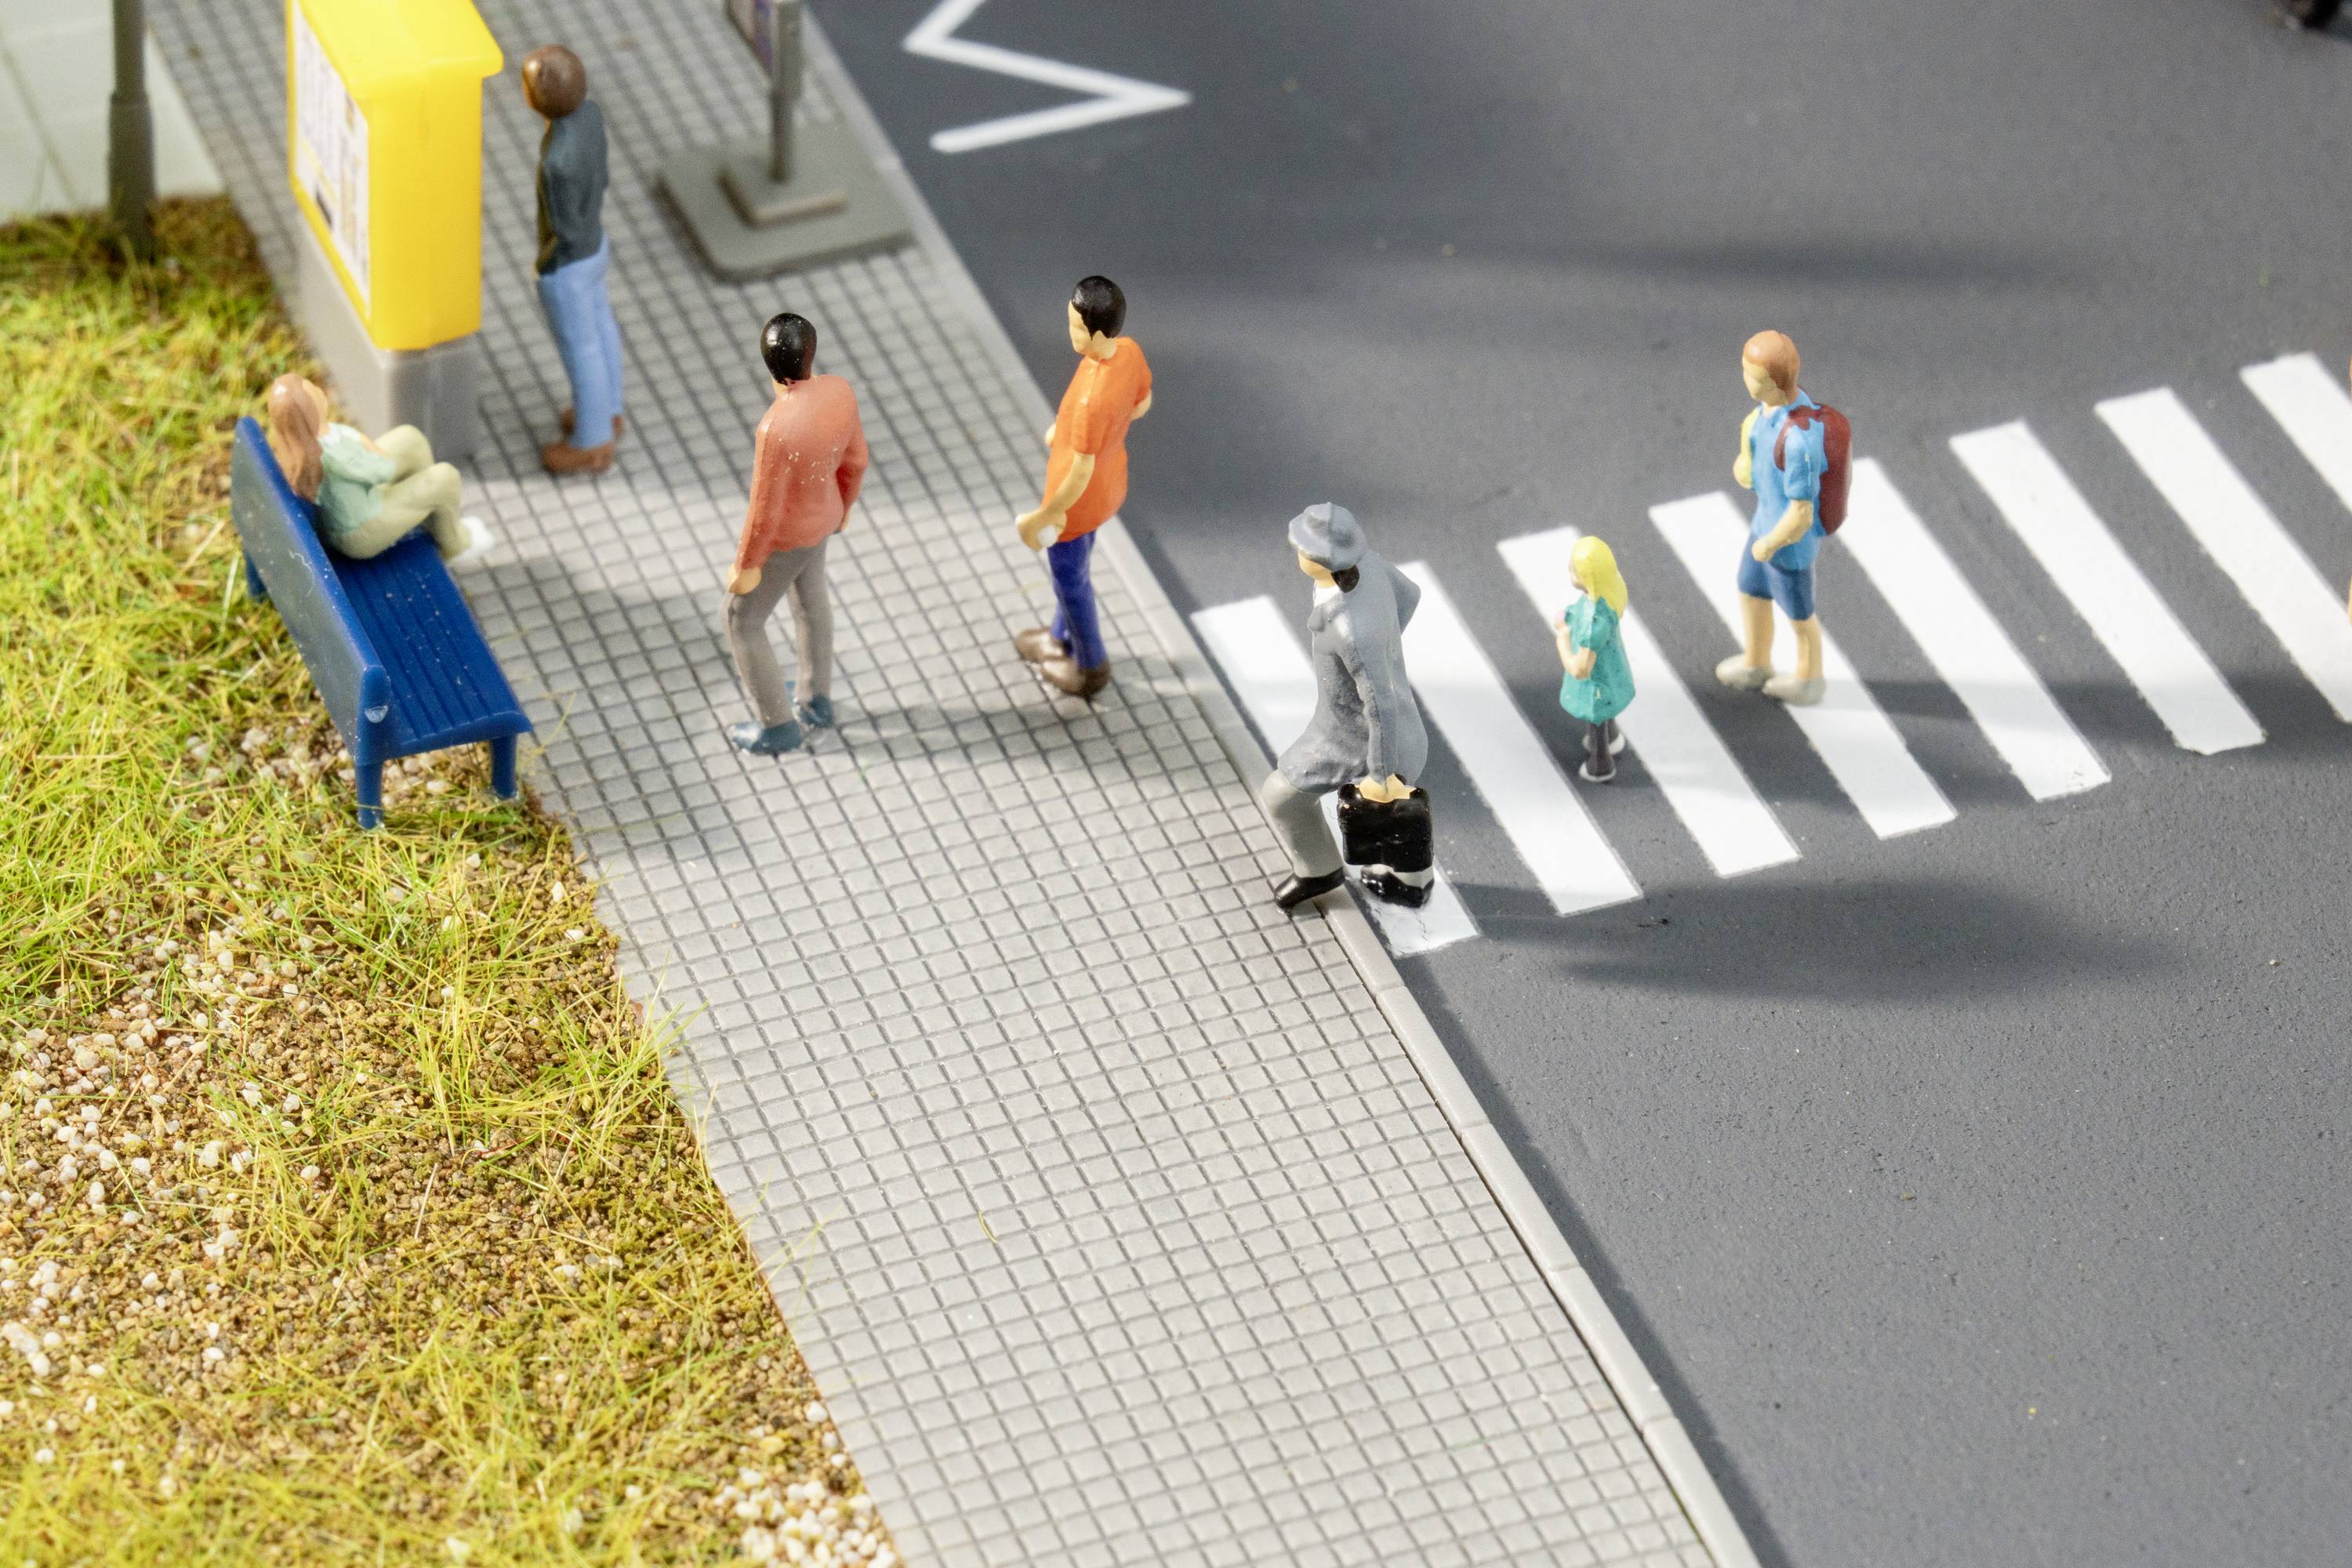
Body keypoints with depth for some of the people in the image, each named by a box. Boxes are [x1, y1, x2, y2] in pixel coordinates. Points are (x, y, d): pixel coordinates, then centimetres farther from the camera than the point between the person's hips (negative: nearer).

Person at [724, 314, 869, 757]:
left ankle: (778, 724, 37)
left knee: (743, 622, 19)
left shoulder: (777, 430, -43)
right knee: (808, 593, 33)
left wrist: (747, 564, -13)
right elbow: (854, 457, -4)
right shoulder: (838, 390, -22)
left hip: (783, 532, -6)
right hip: (820, 512, 6)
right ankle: (818, 699, 53)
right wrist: (842, 504, 16)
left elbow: (765, 509, -30)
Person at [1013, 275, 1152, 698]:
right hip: (1111, 482, 7)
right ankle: (1063, 638, 57)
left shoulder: (1092, 400, -43)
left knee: (1070, 578, 21)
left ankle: (1090, 666, 44)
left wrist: (1041, 518, -17)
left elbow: (1080, 475, -33)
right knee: (1073, 565, 32)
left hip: (1079, 500, -7)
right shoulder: (1130, 351, -20)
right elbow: (1143, 403, 2)